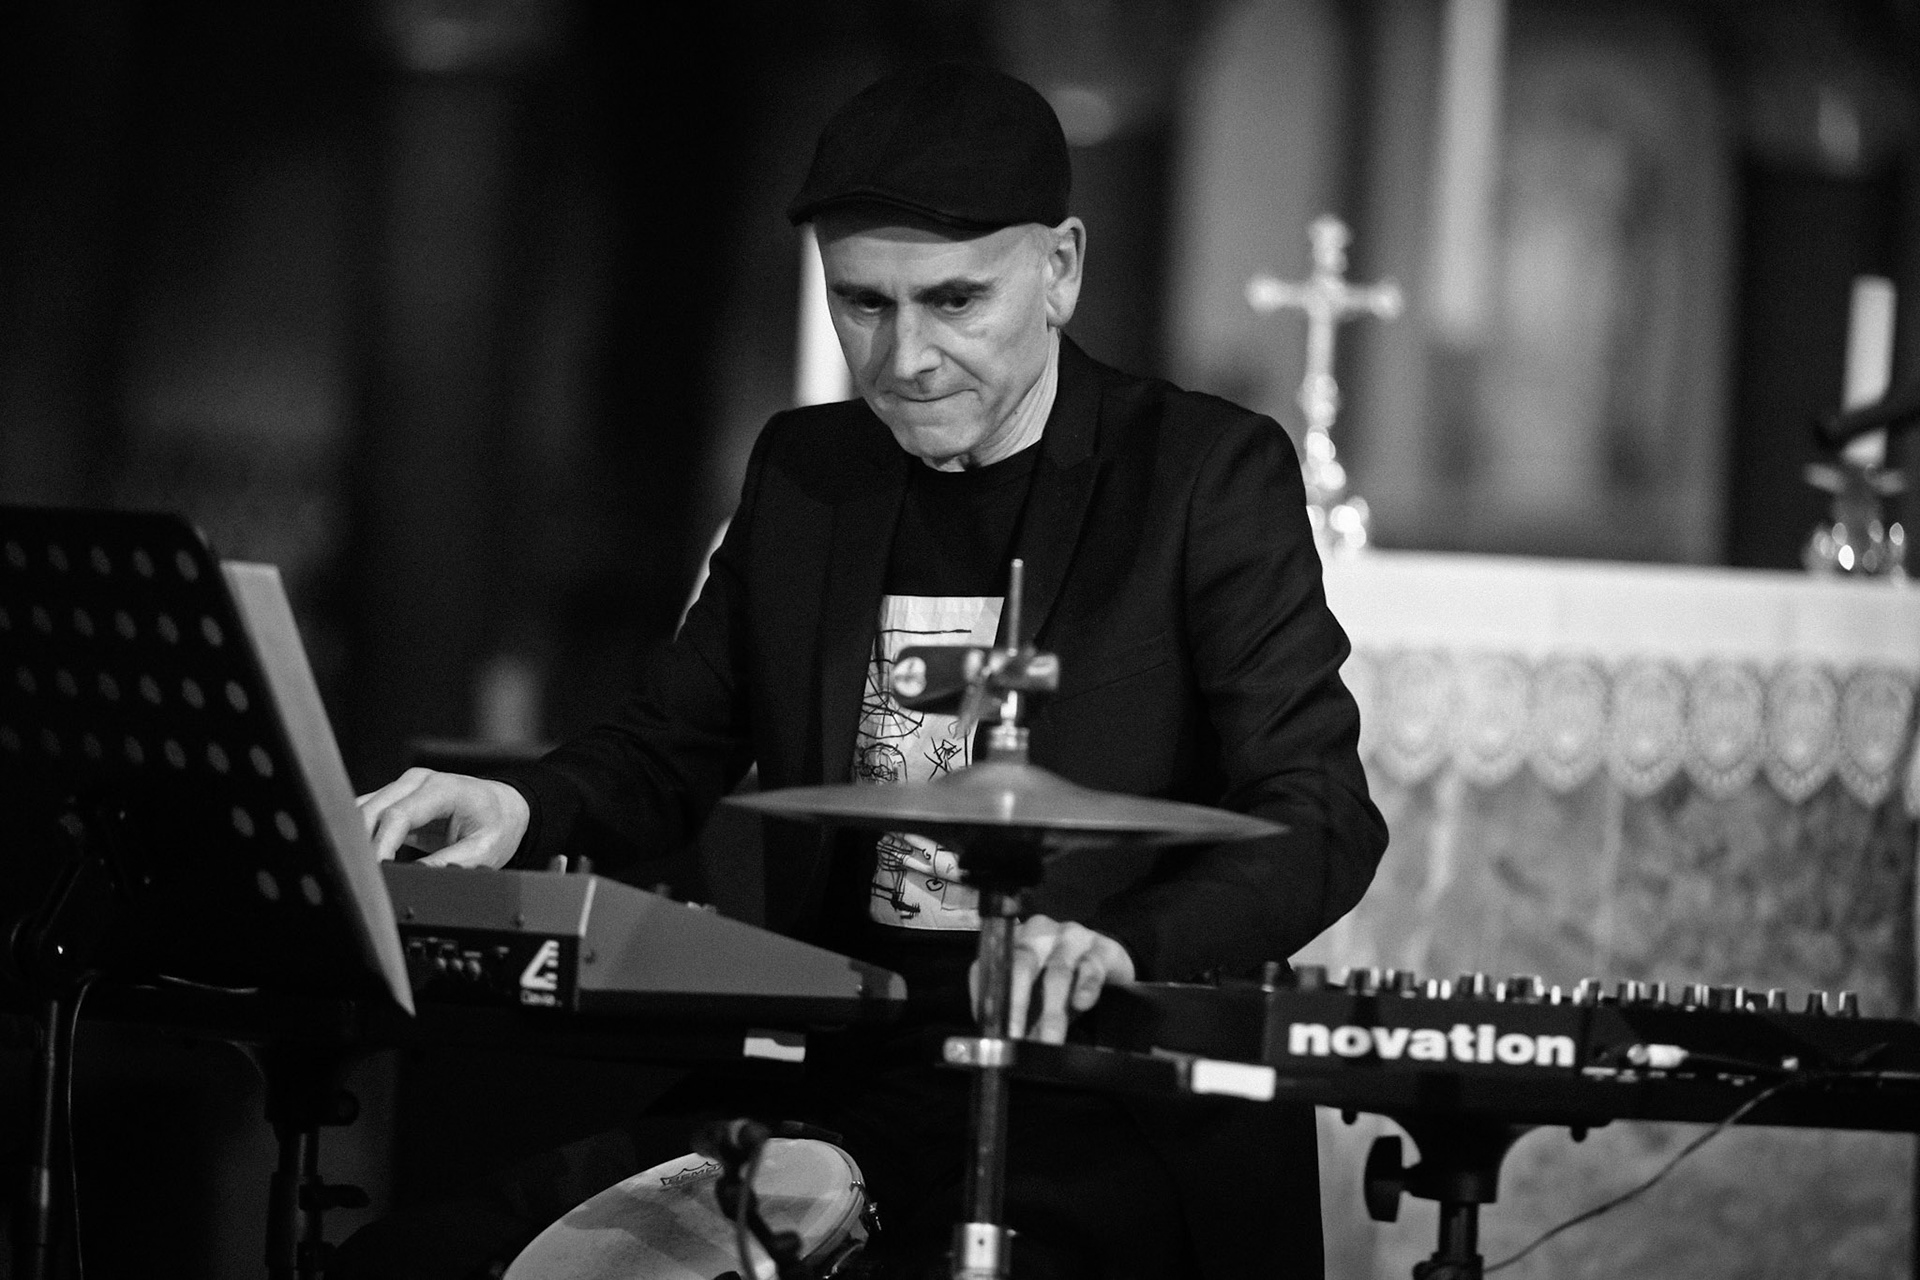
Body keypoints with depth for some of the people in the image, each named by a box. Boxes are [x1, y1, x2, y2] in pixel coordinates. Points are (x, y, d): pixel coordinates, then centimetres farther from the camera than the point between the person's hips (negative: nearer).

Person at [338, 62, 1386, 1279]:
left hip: (1112, 1102, -5)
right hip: (834, 1071, 5)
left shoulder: (1209, 476, -4)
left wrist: (1121, 939, -32)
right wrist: (524, 809, -4)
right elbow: (675, 742, 19)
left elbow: (1321, 818, -12)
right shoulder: (807, 473, 13)